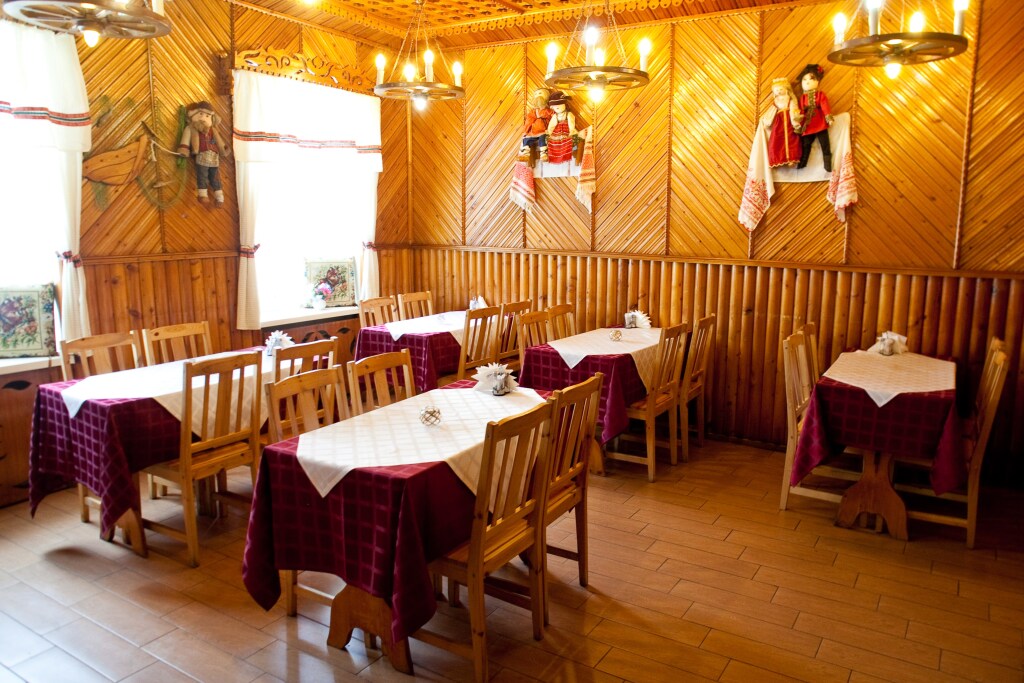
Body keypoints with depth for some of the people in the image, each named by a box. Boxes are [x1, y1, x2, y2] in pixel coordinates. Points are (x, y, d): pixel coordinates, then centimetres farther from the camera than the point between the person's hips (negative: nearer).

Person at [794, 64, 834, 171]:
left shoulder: (820, 95, 2)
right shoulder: (803, 97, 8)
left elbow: (825, 106, -8)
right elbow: (801, 111, 5)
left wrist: (829, 118, -19)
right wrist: (799, 123, -2)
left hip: (820, 124, -2)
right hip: (807, 126, 2)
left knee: (825, 145, 0)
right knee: (805, 144, 9)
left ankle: (828, 164, 4)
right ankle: (802, 163, 18)